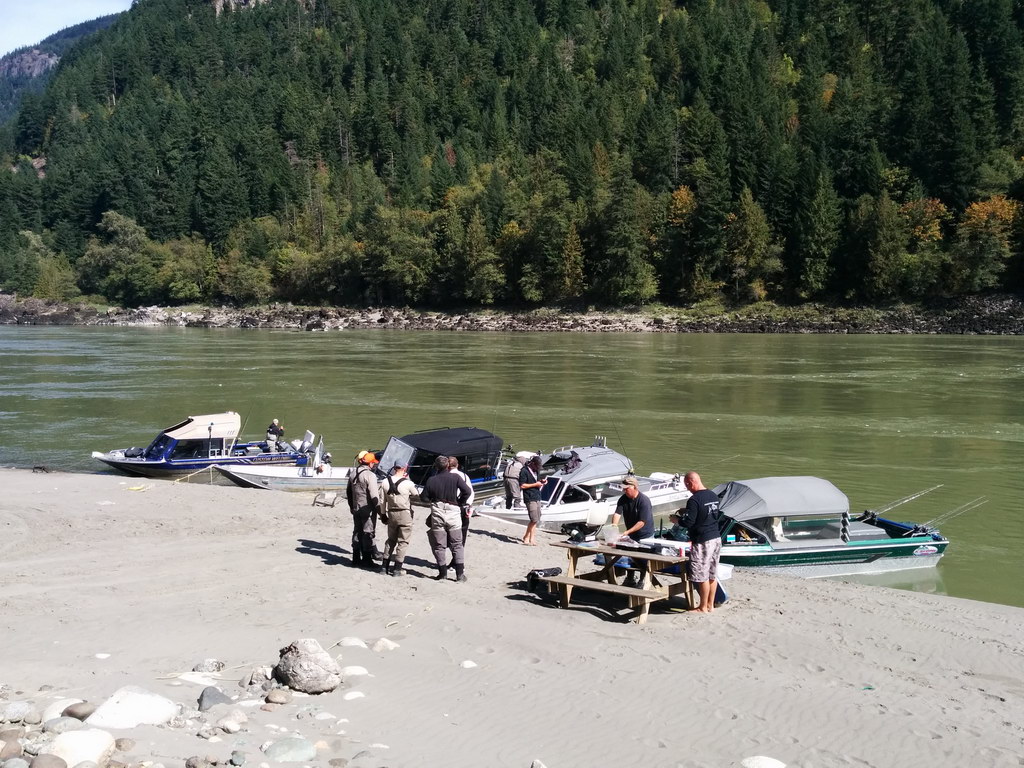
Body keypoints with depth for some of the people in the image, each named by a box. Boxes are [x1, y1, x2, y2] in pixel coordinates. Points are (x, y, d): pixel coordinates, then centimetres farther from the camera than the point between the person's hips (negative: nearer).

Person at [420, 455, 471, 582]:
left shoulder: (431, 480, -3)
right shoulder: (455, 478, -5)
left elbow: (424, 498, 0)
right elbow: (467, 491, -13)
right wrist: (460, 503, 2)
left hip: (437, 514, 0)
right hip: (453, 512, 0)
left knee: (439, 545, 10)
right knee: (457, 545, 8)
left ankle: (443, 573, 10)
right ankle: (460, 574, 4)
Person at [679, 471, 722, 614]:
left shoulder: (694, 500, -18)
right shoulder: (714, 496, 8)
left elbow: (688, 522, -19)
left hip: (702, 542, -8)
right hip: (716, 538, 8)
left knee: (702, 576, 1)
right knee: (712, 575, 14)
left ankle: (703, 607, 9)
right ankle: (710, 604, 23)